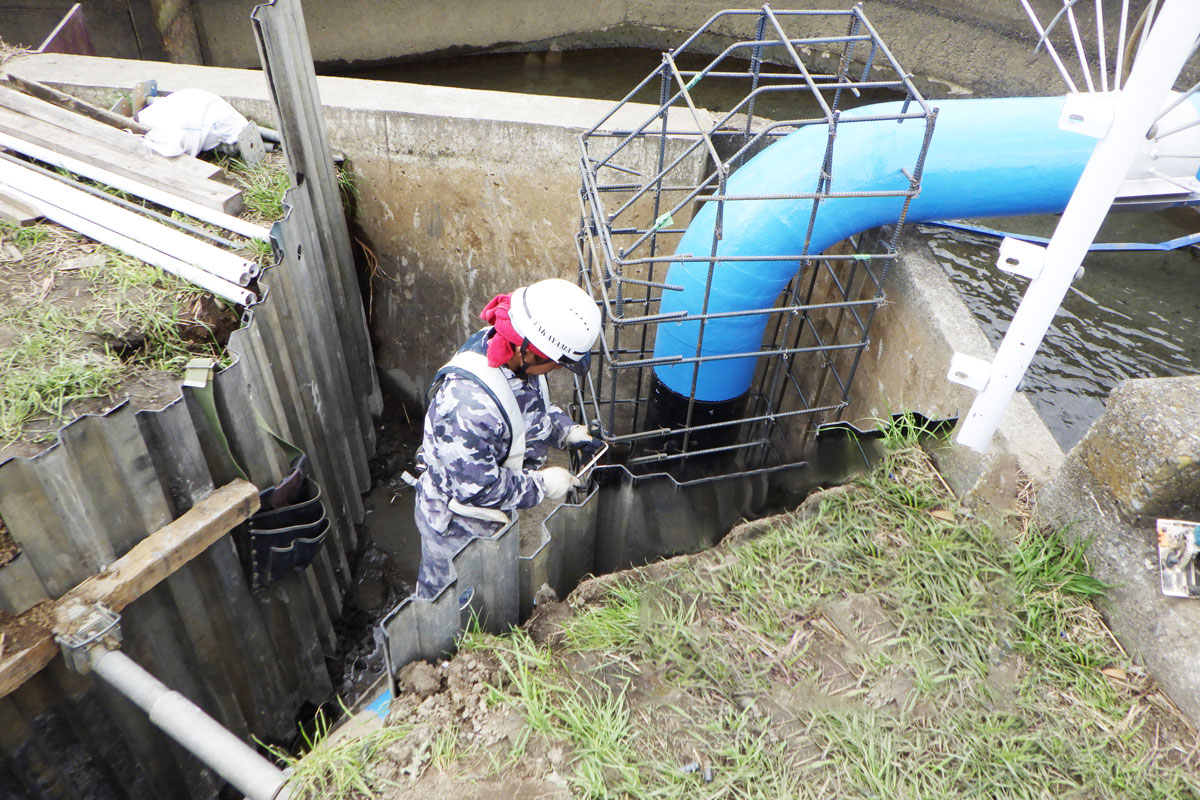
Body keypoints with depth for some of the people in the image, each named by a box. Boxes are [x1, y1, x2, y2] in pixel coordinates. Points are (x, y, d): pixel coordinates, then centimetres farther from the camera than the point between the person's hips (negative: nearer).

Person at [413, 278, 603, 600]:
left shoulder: (515, 358, -16)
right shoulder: (468, 403, -43)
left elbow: (534, 405, 6)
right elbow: (474, 486, -34)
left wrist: (567, 430, -11)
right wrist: (542, 484, -24)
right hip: (458, 527, -8)